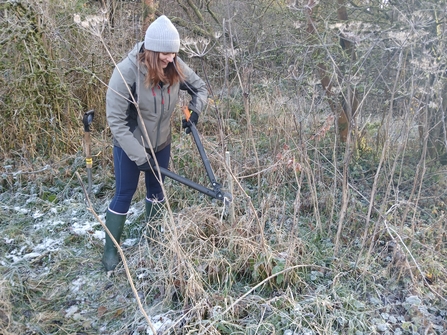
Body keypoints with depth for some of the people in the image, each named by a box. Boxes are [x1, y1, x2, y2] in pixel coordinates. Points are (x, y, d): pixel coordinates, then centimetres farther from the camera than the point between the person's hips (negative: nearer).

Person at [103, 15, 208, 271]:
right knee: (124, 194, 4)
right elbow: (116, 120, -25)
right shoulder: (127, 71, -28)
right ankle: (111, 250, 22)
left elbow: (200, 87, 5)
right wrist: (139, 155, -26)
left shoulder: (175, 67, -14)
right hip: (130, 146, -4)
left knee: (156, 188, 18)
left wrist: (195, 111, -14)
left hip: (161, 143, 5)